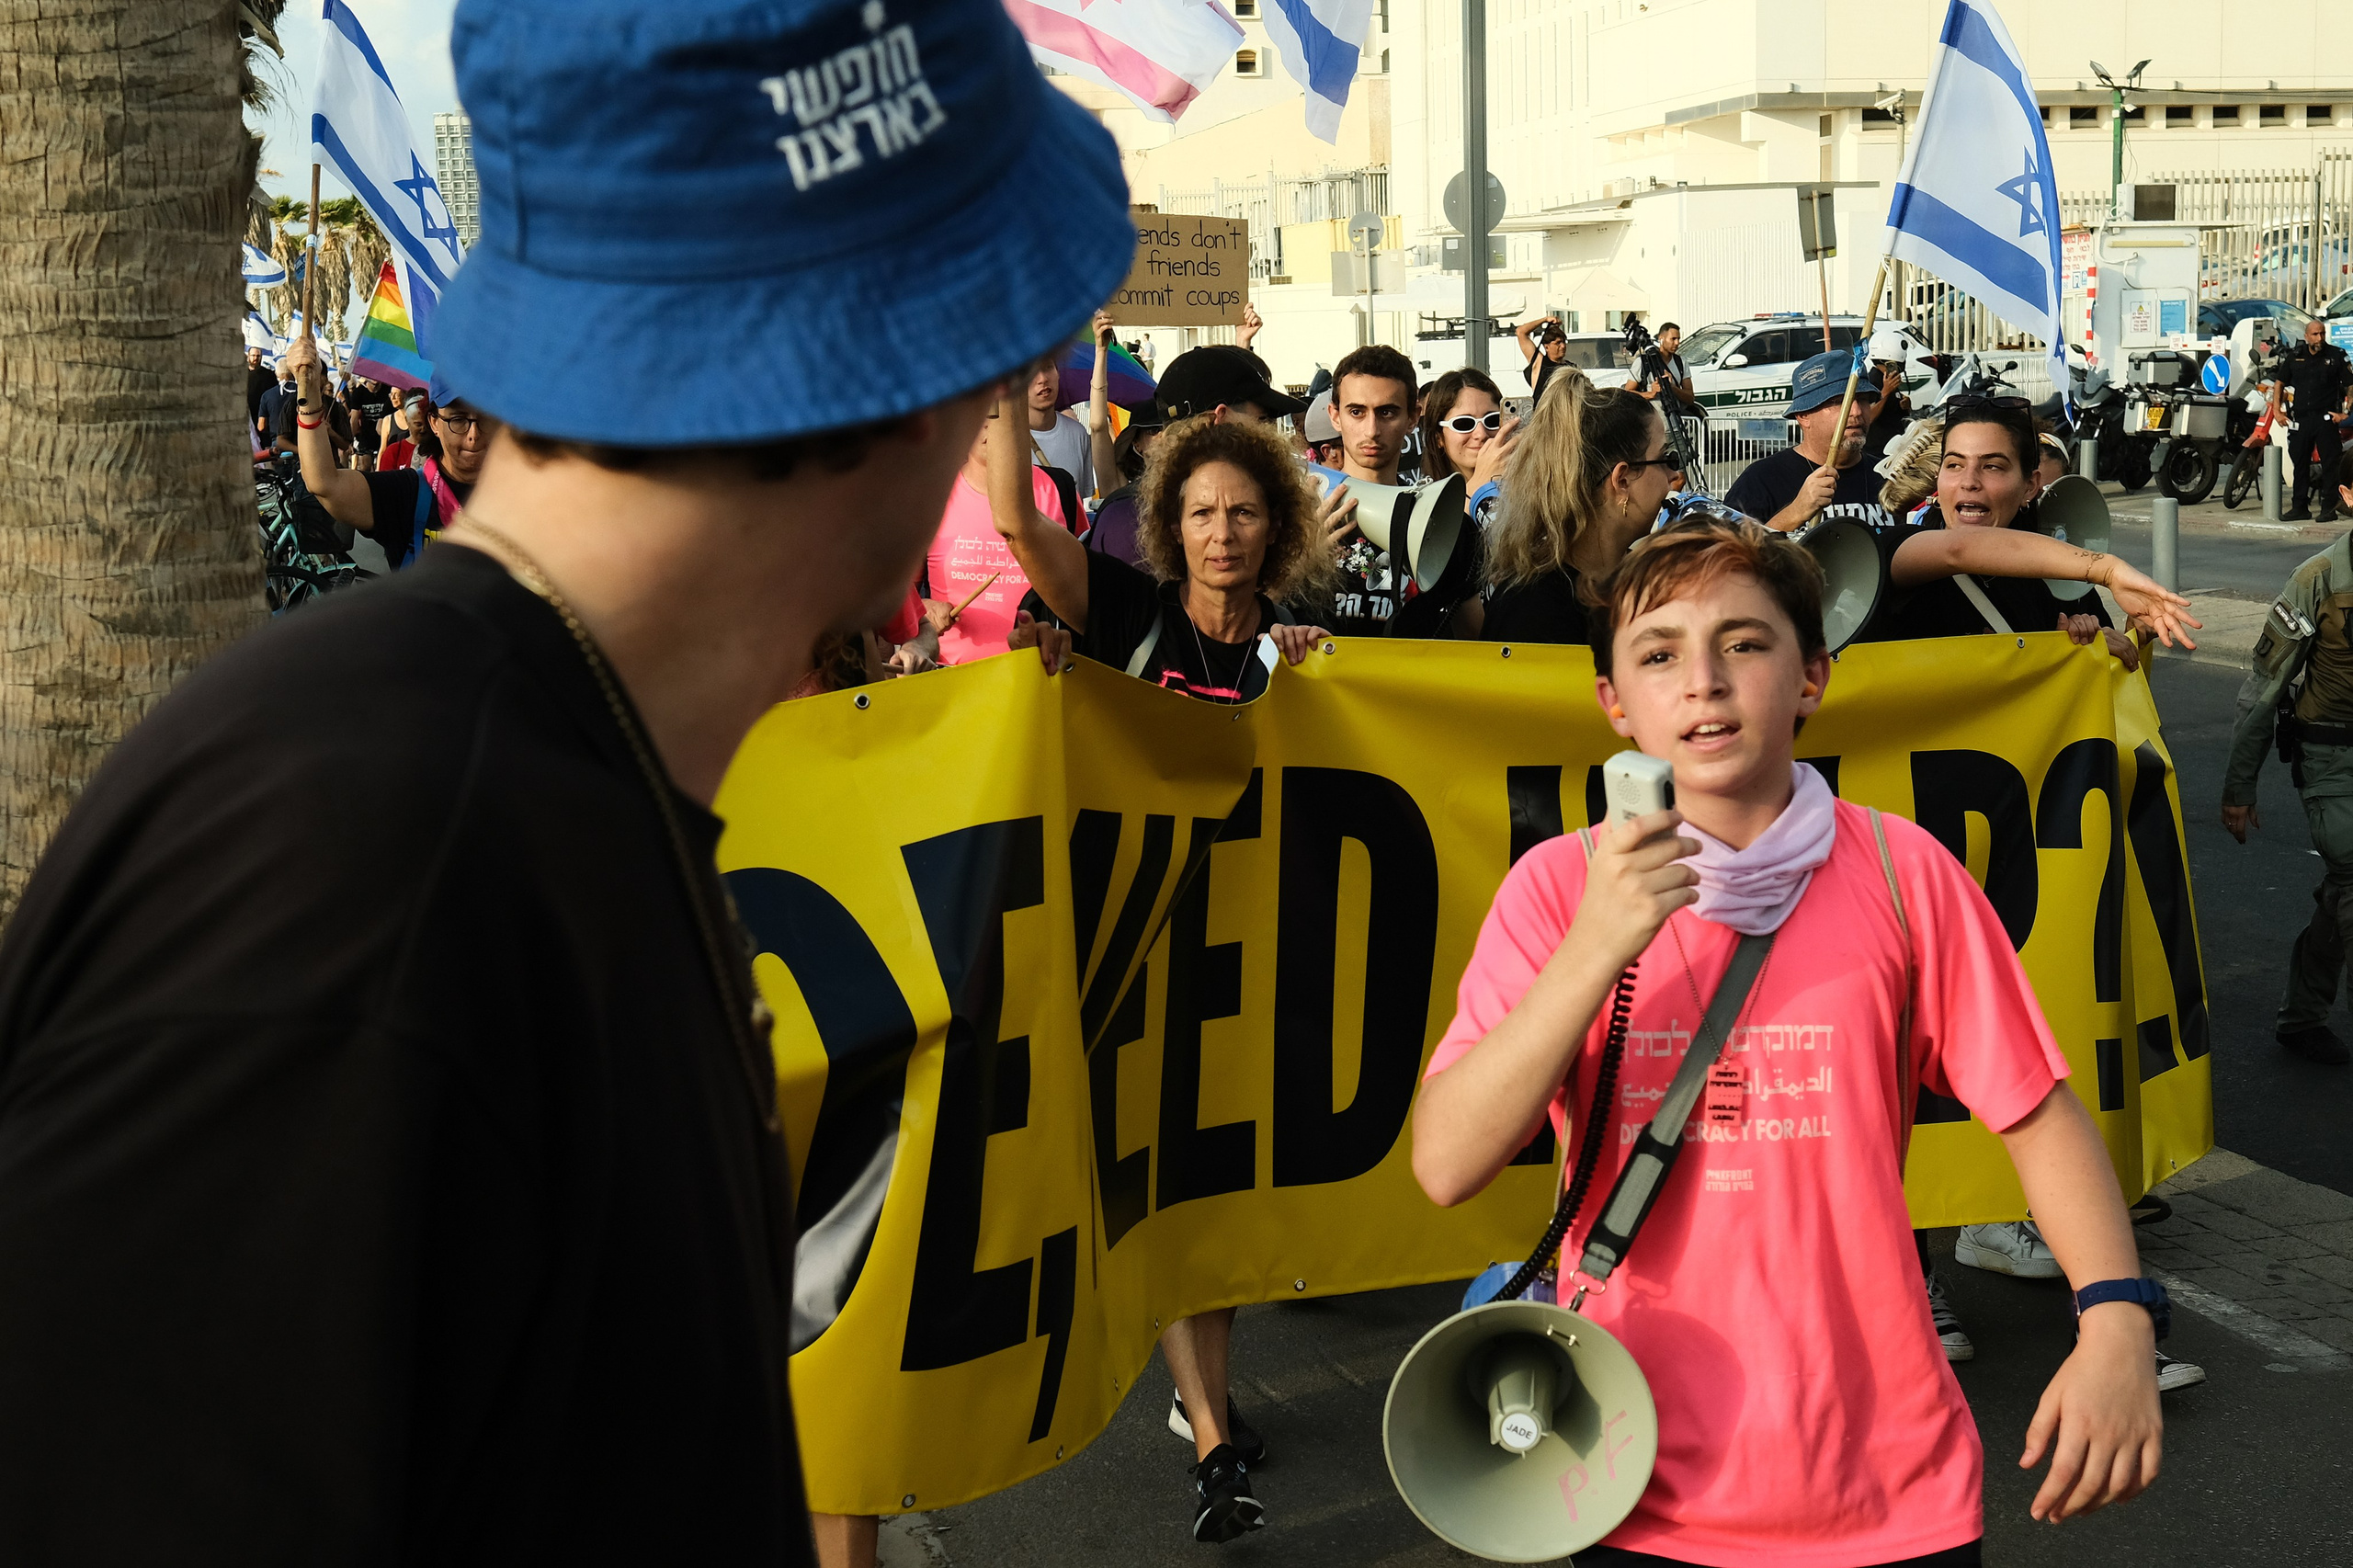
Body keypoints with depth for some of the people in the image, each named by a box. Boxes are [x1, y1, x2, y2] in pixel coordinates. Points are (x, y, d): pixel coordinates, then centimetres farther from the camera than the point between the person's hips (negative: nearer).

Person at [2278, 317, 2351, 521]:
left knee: (2329, 464, -3)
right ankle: (2300, 508, 16)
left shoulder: (2336, 356, 0)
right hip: (2300, 419, 3)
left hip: (2326, 418, -3)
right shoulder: (2294, 356, 7)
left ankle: (2329, 508, 1)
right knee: (2300, 464, 9)